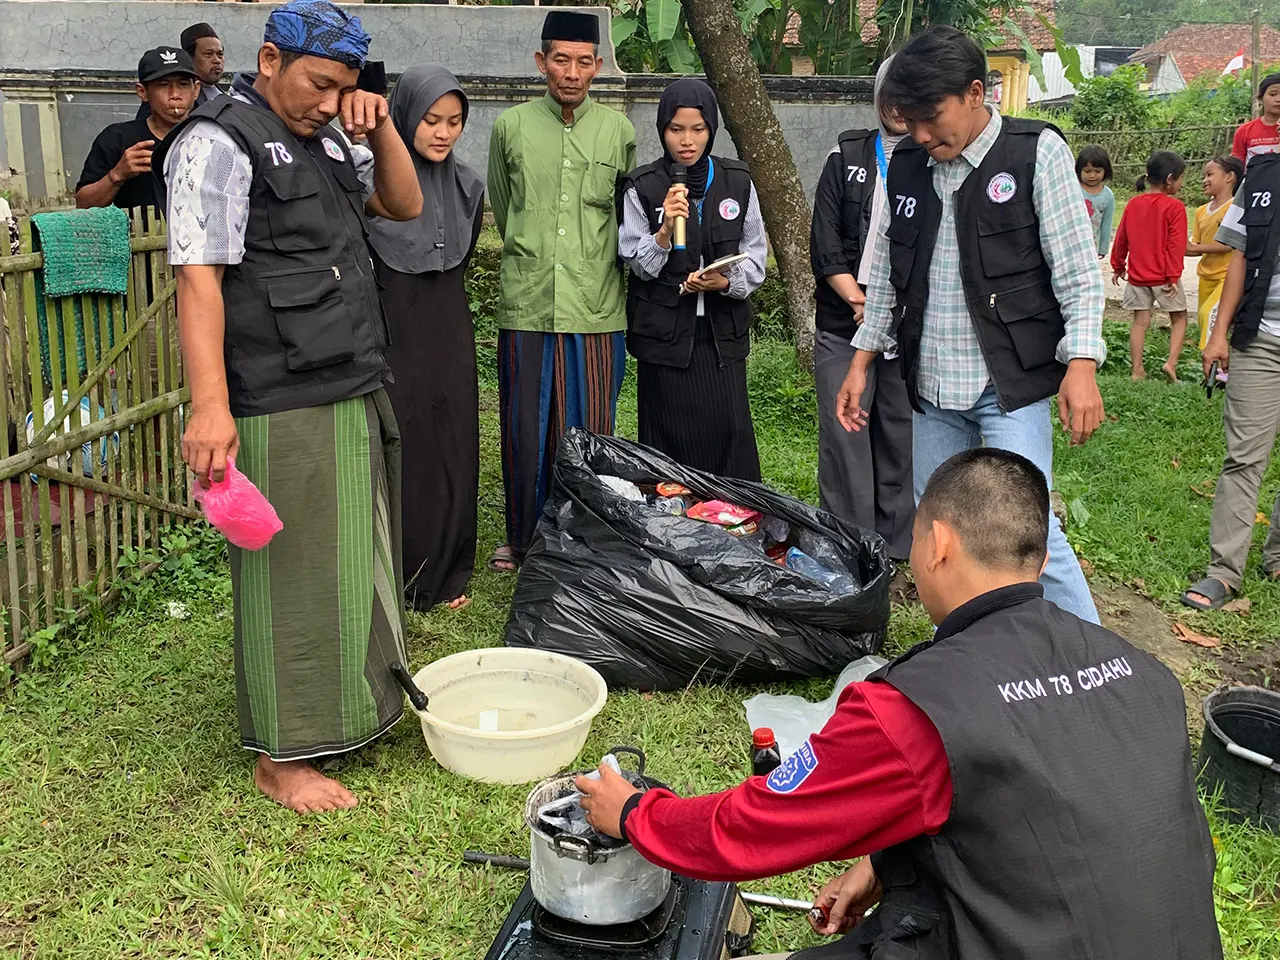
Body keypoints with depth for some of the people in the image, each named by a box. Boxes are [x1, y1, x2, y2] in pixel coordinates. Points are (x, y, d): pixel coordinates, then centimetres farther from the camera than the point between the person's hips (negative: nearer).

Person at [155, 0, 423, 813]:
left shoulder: (324, 141, 16)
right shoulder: (220, 144, -10)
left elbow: (405, 206, 22)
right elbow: (198, 277, -18)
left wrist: (381, 129, 3)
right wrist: (211, 405, -27)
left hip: (353, 394, 9)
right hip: (282, 410, -9)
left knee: (353, 560, 19)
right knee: (292, 576, -3)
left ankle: (350, 703, 36)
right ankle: (281, 757, 10)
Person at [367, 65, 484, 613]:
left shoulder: (466, 186, 6)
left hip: (448, 339, 5)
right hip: (391, 338, -5)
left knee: (452, 454, 10)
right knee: (397, 456, 0)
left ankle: (445, 573, 25)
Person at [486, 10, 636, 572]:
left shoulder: (618, 131, 6)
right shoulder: (510, 127, 5)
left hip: (596, 312, 0)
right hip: (526, 307, 0)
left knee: (589, 431, 5)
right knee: (524, 428, 6)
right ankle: (523, 540, 23)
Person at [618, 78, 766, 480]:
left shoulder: (737, 182, 5)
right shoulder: (642, 187, -1)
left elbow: (755, 257, 9)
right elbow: (639, 265, -2)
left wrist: (726, 282, -11)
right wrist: (665, 230, -20)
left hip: (722, 331, 2)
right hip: (664, 334, -1)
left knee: (732, 432, -5)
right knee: (671, 439, 0)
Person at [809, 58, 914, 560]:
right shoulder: (846, 156, 9)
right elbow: (824, 243, 3)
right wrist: (859, 302, -8)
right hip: (843, 327, 1)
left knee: (902, 441, 5)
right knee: (843, 441, 0)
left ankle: (897, 551, 15)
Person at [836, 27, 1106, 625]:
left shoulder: (1037, 152, -5)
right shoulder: (906, 166, 9)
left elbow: (1079, 271, -7)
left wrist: (1081, 365, -16)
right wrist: (861, 362, 14)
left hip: (1009, 383, -5)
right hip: (931, 387, 5)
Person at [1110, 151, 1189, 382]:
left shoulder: (1133, 204, 6)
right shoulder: (1174, 207, -10)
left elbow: (1121, 239, 11)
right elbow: (1176, 245, -14)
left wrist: (1118, 266, 20)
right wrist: (1174, 275, -13)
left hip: (1137, 276, 4)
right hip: (1164, 277, -4)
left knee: (1140, 321, 8)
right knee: (1179, 318, 9)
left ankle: (1137, 370, 5)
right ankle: (1171, 361, -7)